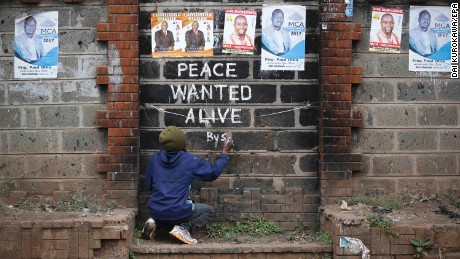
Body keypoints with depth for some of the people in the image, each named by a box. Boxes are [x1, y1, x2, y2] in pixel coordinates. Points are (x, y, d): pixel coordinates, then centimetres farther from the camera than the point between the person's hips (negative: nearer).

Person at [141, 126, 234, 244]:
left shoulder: (154, 158, 3)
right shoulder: (190, 161, -7)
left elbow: (148, 185, 13)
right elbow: (214, 171, 4)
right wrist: (225, 152, 16)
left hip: (155, 212, 4)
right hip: (178, 213, -4)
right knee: (208, 209, 19)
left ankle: (153, 221, 6)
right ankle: (183, 228, -6)